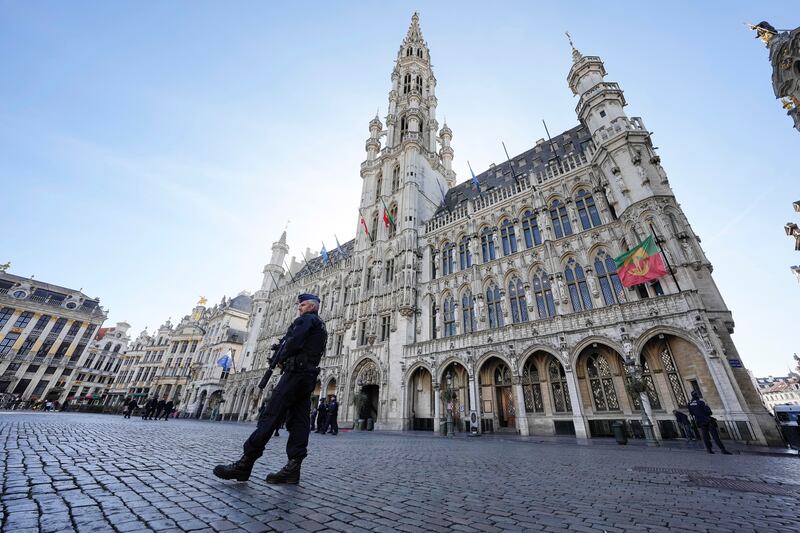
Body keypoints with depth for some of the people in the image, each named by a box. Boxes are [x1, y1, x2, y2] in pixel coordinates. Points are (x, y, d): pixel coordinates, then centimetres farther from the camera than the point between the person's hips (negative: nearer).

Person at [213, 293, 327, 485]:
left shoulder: (306, 319, -3)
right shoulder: (321, 326, 27)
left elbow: (293, 342, -17)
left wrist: (280, 358, 1)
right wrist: (284, 359, 14)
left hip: (296, 372, -9)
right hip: (309, 376, 10)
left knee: (270, 415, -9)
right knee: (298, 421, 3)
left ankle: (244, 465, -7)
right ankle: (293, 468, 1)